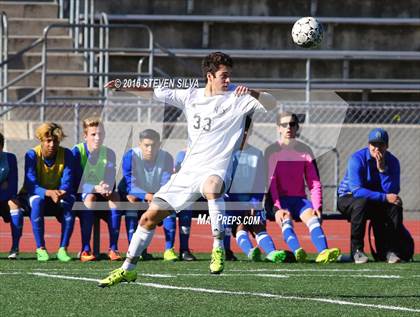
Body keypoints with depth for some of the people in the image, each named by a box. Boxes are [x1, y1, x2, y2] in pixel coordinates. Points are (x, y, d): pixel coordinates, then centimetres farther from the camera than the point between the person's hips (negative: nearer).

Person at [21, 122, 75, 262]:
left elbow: (67, 183, -16)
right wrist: (49, 192, -44)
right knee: (37, 201, -38)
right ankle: (40, 249, -33)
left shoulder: (66, 154, -10)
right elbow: (30, 185, -25)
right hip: (36, 193, -2)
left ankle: (63, 249, -28)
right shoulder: (32, 155, -16)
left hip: (58, 194, 2)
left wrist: (61, 193, -41)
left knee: (70, 201, -32)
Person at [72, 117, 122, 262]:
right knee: (90, 198, -37)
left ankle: (113, 248, -30)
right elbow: (78, 182, -18)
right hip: (81, 195, -3)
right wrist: (95, 188, -35)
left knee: (114, 197, -30)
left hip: (103, 196, 3)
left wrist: (107, 189, -33)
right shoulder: (77, 151, -10)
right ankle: (85, 250, -40)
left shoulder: (109, 153, 0)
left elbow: (111, 181, -8)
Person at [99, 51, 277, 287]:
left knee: (212, 186, -43)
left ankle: (218, 249, -37)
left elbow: (271, 104, -12)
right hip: (189, 170, 5)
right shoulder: (191, 97, 10)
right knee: (150, 216, 7)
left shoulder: (236, 99, -3)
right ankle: (128, 269, 22)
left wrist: (252, 93, -31)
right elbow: (156, 93, 16)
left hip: (216, 169, -5)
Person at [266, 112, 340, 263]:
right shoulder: (272, 151, 3)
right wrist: (277, 208, -22)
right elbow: (270, 181, -8)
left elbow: (315, 183, 10)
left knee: (313, 218, -28)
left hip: (300, 199, 2)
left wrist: (317, 207, -8)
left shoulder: (305, 151, 13)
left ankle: (323, 252, -54)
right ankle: (297, 252, -60)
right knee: (286, 219, -34)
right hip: (279, 199, -2)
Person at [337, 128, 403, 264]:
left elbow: (392, 192, -19)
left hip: (377, 203, 4)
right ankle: (357, 250, -30)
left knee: (396, 206, -24)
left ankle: (391, 251, -19)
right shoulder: (357, 159, -20)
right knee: (361, 203, -37)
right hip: (348, 199, -4)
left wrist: (382, 169, -29)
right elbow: (356, 190, -30)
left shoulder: (392, 162, -8)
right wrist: (385, 197, -34)